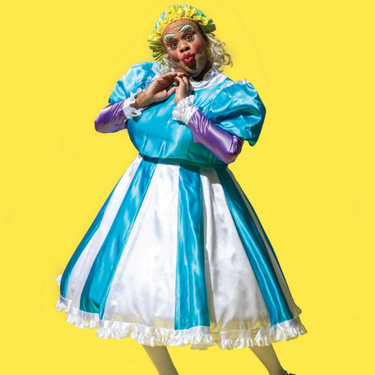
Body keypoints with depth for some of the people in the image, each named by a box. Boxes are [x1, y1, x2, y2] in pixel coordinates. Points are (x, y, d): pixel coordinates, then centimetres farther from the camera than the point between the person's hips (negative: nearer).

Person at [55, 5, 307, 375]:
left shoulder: (230, 94, -8)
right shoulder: (145, 78, 5)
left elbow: (228, 150, -24)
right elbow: (100, 123, 5)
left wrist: (185, 105, -16)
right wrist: (141, 99, -10)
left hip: (200, 198, -4)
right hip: (144, 192, 5)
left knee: (235, 289, 0)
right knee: (134, 284, 8)